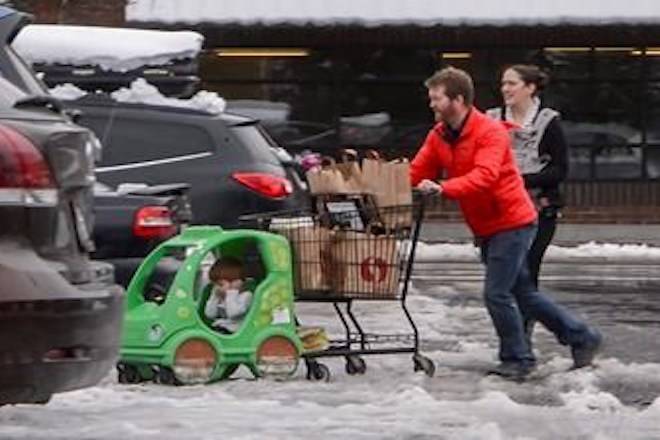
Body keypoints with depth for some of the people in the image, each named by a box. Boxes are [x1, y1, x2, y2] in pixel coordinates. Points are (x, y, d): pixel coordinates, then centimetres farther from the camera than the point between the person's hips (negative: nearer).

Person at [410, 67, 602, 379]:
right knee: (523, 293, 15)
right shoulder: (438, 136, 5)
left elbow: (483, 176, -33)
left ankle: (517, 359, 5)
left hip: (512, 222, -9)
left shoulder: (490, 132, -19)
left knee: (496, 293, -10)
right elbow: (416, 173, 0)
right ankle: (582, 338, 25)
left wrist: (443, 188, -45)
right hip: (486, 229, 9)